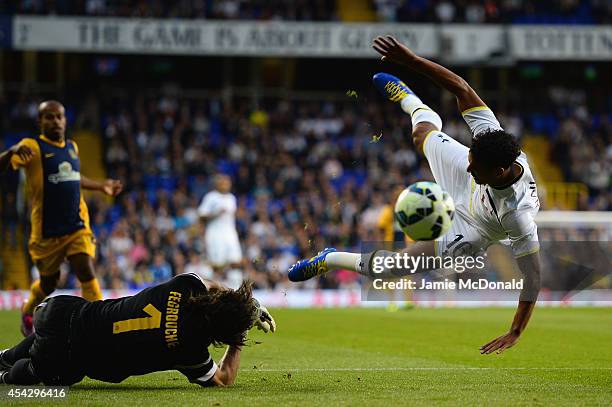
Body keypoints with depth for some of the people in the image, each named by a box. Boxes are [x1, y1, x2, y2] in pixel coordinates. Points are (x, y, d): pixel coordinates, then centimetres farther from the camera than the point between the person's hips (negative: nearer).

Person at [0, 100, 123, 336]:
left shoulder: (72, 147, 10)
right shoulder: (32, 147, -8)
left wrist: (101, 186, 29)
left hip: (78, 226, 3)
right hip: (47, 232, -3)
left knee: (87, 273, -16)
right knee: (48, 283, 12)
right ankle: (28, 312, 44)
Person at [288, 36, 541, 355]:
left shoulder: (519, 215, -50)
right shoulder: (491, 135, -40)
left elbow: (533, 277, -42)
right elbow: (462, 90, -32)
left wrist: (514, 335, -41)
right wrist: (411, 60, -41)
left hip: (470, 229, -4)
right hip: (466, 185, 5)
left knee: (394, 266, -9)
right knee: (422, 134, 31)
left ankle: (331, 260, 20)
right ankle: (407, 99, 68)